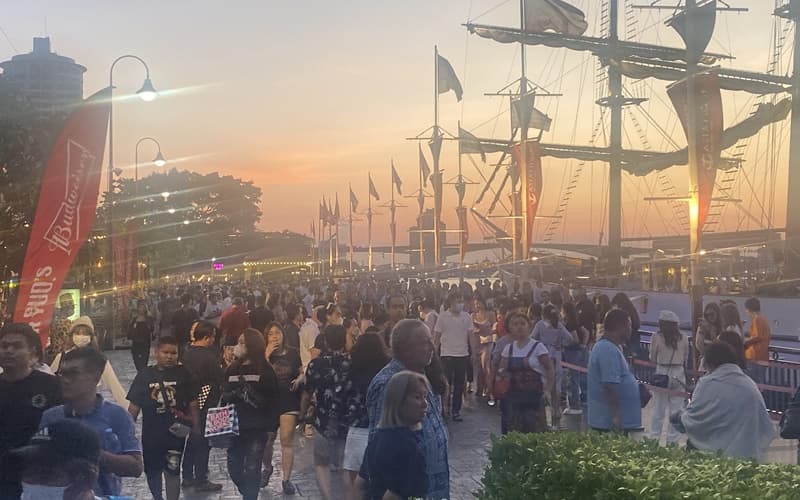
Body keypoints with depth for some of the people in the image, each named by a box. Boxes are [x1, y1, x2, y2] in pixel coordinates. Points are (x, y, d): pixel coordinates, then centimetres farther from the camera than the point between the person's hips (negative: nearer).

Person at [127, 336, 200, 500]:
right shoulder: (145, 375, -4)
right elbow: (134, 406, 0)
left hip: (176, 432, -2)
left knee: (172, 470, -4)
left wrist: (196, 427, -1)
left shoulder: (183, 374, -5)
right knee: (152, 470, 17)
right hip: (151, 433, 2)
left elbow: (193, 403, 0)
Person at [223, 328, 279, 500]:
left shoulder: (265, 370, -7)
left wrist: (272, 427, -9)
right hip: (235, 426, 5)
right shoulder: (232, 369, 7)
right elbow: (224, 396, 12)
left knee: (251, 470, -2)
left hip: (257, 428, -5)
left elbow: (273, 400, -6)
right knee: (234, 469, 8)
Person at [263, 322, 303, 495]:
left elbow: (302, 373, 10)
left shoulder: (293, 353, 0)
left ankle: (287, 479, 3)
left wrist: (298, 380, -12)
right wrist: (267, 355, -21)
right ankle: (267, 468, 39)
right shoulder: (264, 354, -1)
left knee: (287, 440, -4)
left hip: (289, 401, -1)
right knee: (267, 440, 10)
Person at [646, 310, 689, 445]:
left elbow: (652, 358, 2)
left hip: (662, 373, -2)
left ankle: (654, 437, 6)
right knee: (676, 408, 7)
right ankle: (673, 439, 9)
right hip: (679, 374, 2)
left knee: (658, 408, 5)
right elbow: (686, 358, 8)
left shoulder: (657, 338, -7)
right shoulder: (683, 339, 0)